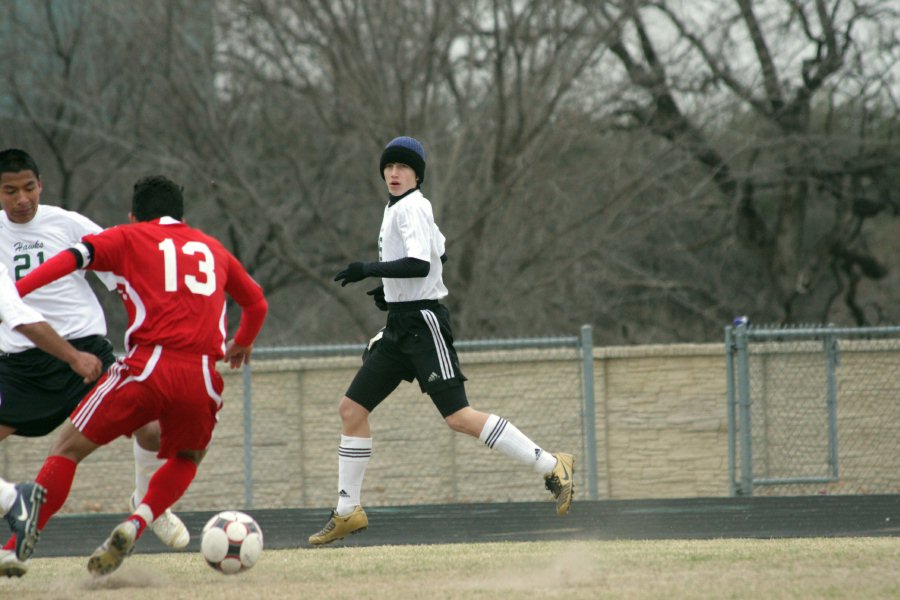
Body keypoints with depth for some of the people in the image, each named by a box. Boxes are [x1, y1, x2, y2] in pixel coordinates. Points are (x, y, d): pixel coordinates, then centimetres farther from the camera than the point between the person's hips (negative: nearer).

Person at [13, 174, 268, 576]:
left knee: (68, 448, 7)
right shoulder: (213, 248, 26)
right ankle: (134, 526, 4)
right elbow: (256, 302, 39)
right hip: (202, 377, 3)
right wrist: (241, 346, 58)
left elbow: (73, 258, -3)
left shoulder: (128, 238, 14)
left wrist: (14, 292, -10)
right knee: (187, 460, 29)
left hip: (147, 367, -3)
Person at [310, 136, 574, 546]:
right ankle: (347, 512, 12)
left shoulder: (410, 208, -12)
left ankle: (552, 466, -13)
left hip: (424, 323, -10)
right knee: (351, 408, 6)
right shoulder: (396, 208, 17)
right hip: (399, 326, 10)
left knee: (458, 416, -16)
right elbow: (438, 254, 29)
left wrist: (369, 270, -25)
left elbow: (421, 264, -26)